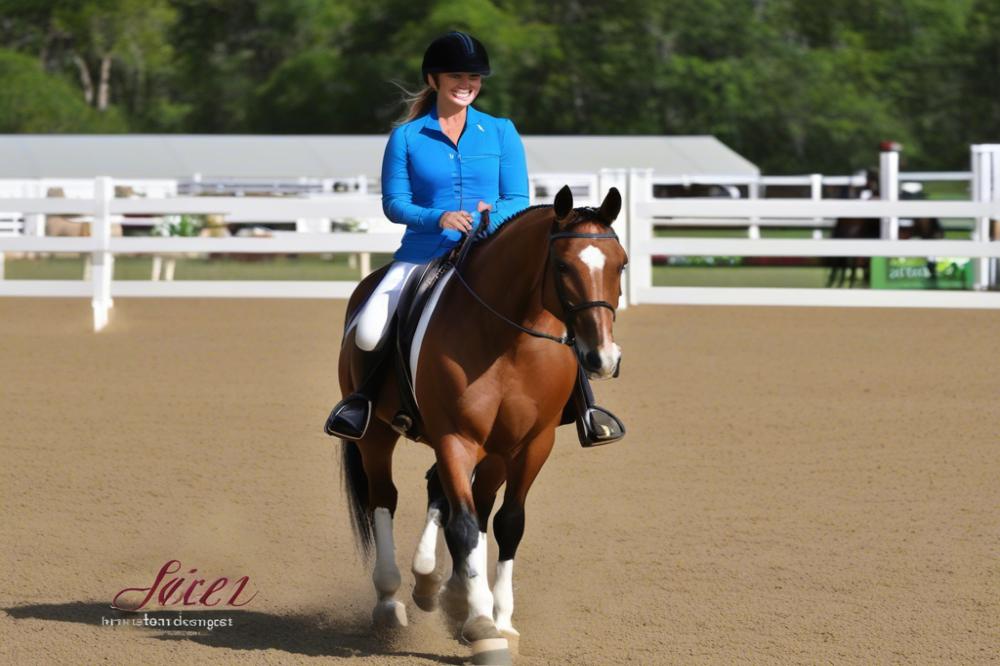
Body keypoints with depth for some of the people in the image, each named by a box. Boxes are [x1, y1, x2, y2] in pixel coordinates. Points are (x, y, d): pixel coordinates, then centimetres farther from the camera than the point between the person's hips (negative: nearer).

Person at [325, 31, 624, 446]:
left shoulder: (501, 133, 7)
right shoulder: (406, 138, 4)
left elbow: (519, 200, 4)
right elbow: (394, 203, -1)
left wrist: (494, 216, -19)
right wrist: (437, 219, -20)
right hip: (424, 254, -1)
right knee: (369, 331, -22)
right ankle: (364, 396, 7)